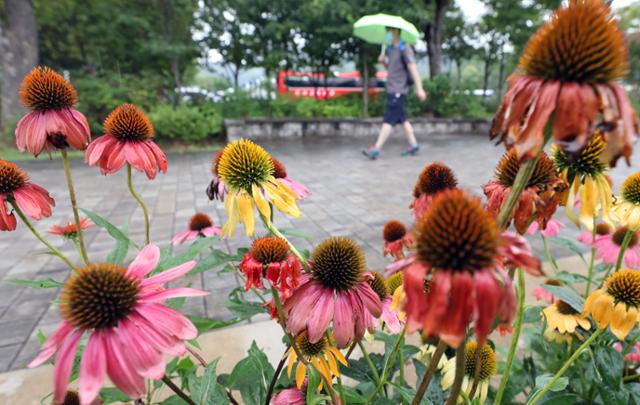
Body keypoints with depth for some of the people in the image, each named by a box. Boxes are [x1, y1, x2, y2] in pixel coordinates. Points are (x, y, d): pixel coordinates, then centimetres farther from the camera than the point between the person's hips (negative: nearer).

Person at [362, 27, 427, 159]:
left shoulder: (404, 48, -9)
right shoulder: (390, 49, 17)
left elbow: (413, 68, -16)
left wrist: (419, 88, -23)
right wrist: (382, 60, 6)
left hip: (398, 91, -9)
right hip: (392, 89, 9)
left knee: (388, 120, -11)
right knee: (402, 119, 11)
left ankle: (376, 149, -13)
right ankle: (413, 145, 19)